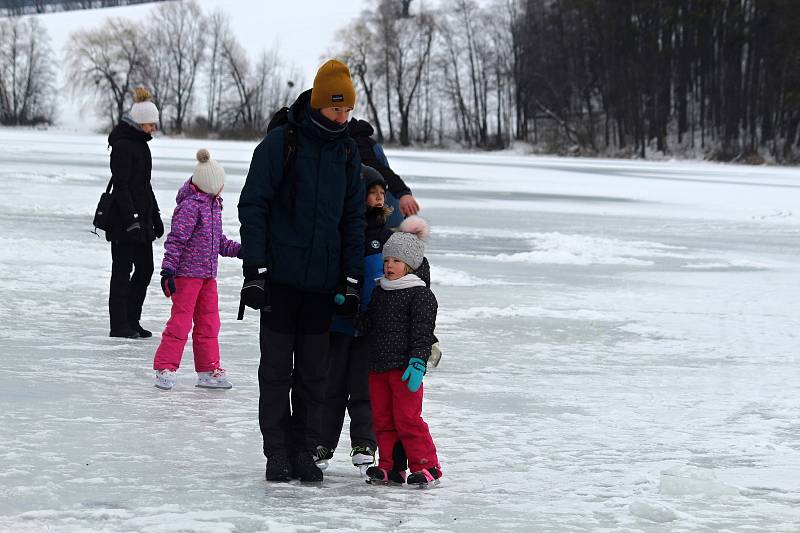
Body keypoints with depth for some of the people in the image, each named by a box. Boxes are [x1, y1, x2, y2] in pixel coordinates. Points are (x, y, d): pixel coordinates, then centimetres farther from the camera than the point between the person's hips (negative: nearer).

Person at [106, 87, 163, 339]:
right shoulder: (123, 145, -14)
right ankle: (119, 325, 1)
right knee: (123, 271, -4)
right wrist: (131, 218, -24)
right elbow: (120, 186, -19)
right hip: (124, 220, -9)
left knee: (145, 269, 9)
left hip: (141, 217, 9)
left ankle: (132, 321, 16)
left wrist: (155, 216, 22)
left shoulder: (140, 143, 15)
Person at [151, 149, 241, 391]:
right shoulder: (190, 206, -16)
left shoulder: (213, 205, 12)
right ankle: (164, 368, -2)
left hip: (207, 275, 9)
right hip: (187, 273, -9)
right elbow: (175, 239, -18)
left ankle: (209, 370, 18)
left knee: (209, 323, 11)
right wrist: (168, 269, -22)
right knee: (181, 320, -7)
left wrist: (238, 249, 14)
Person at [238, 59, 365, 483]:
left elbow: (353, 218, 12)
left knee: (313, 372, 6)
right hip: (280, 277, -4)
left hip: (323, 283, 4)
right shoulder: (280, 144, -6)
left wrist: (352, 277, 6)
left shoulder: (347, 152, 8)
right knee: (277, 368, 2)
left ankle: (305, 451, 13)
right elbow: (253, 206, -6)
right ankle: (277, 453, 8)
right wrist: (255, 268, -12)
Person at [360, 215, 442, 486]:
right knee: (382, 418, 8)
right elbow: (367, 324, 21)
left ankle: (426, 466, 1)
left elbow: (422, 332, -12)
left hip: (404, 365, -7)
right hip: (377, 364, 7)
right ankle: (390, 466, 15)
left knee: (407, 417, -7)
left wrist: (417, 363, -20)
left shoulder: (420, 294, -8)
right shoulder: (379, 291, 14)